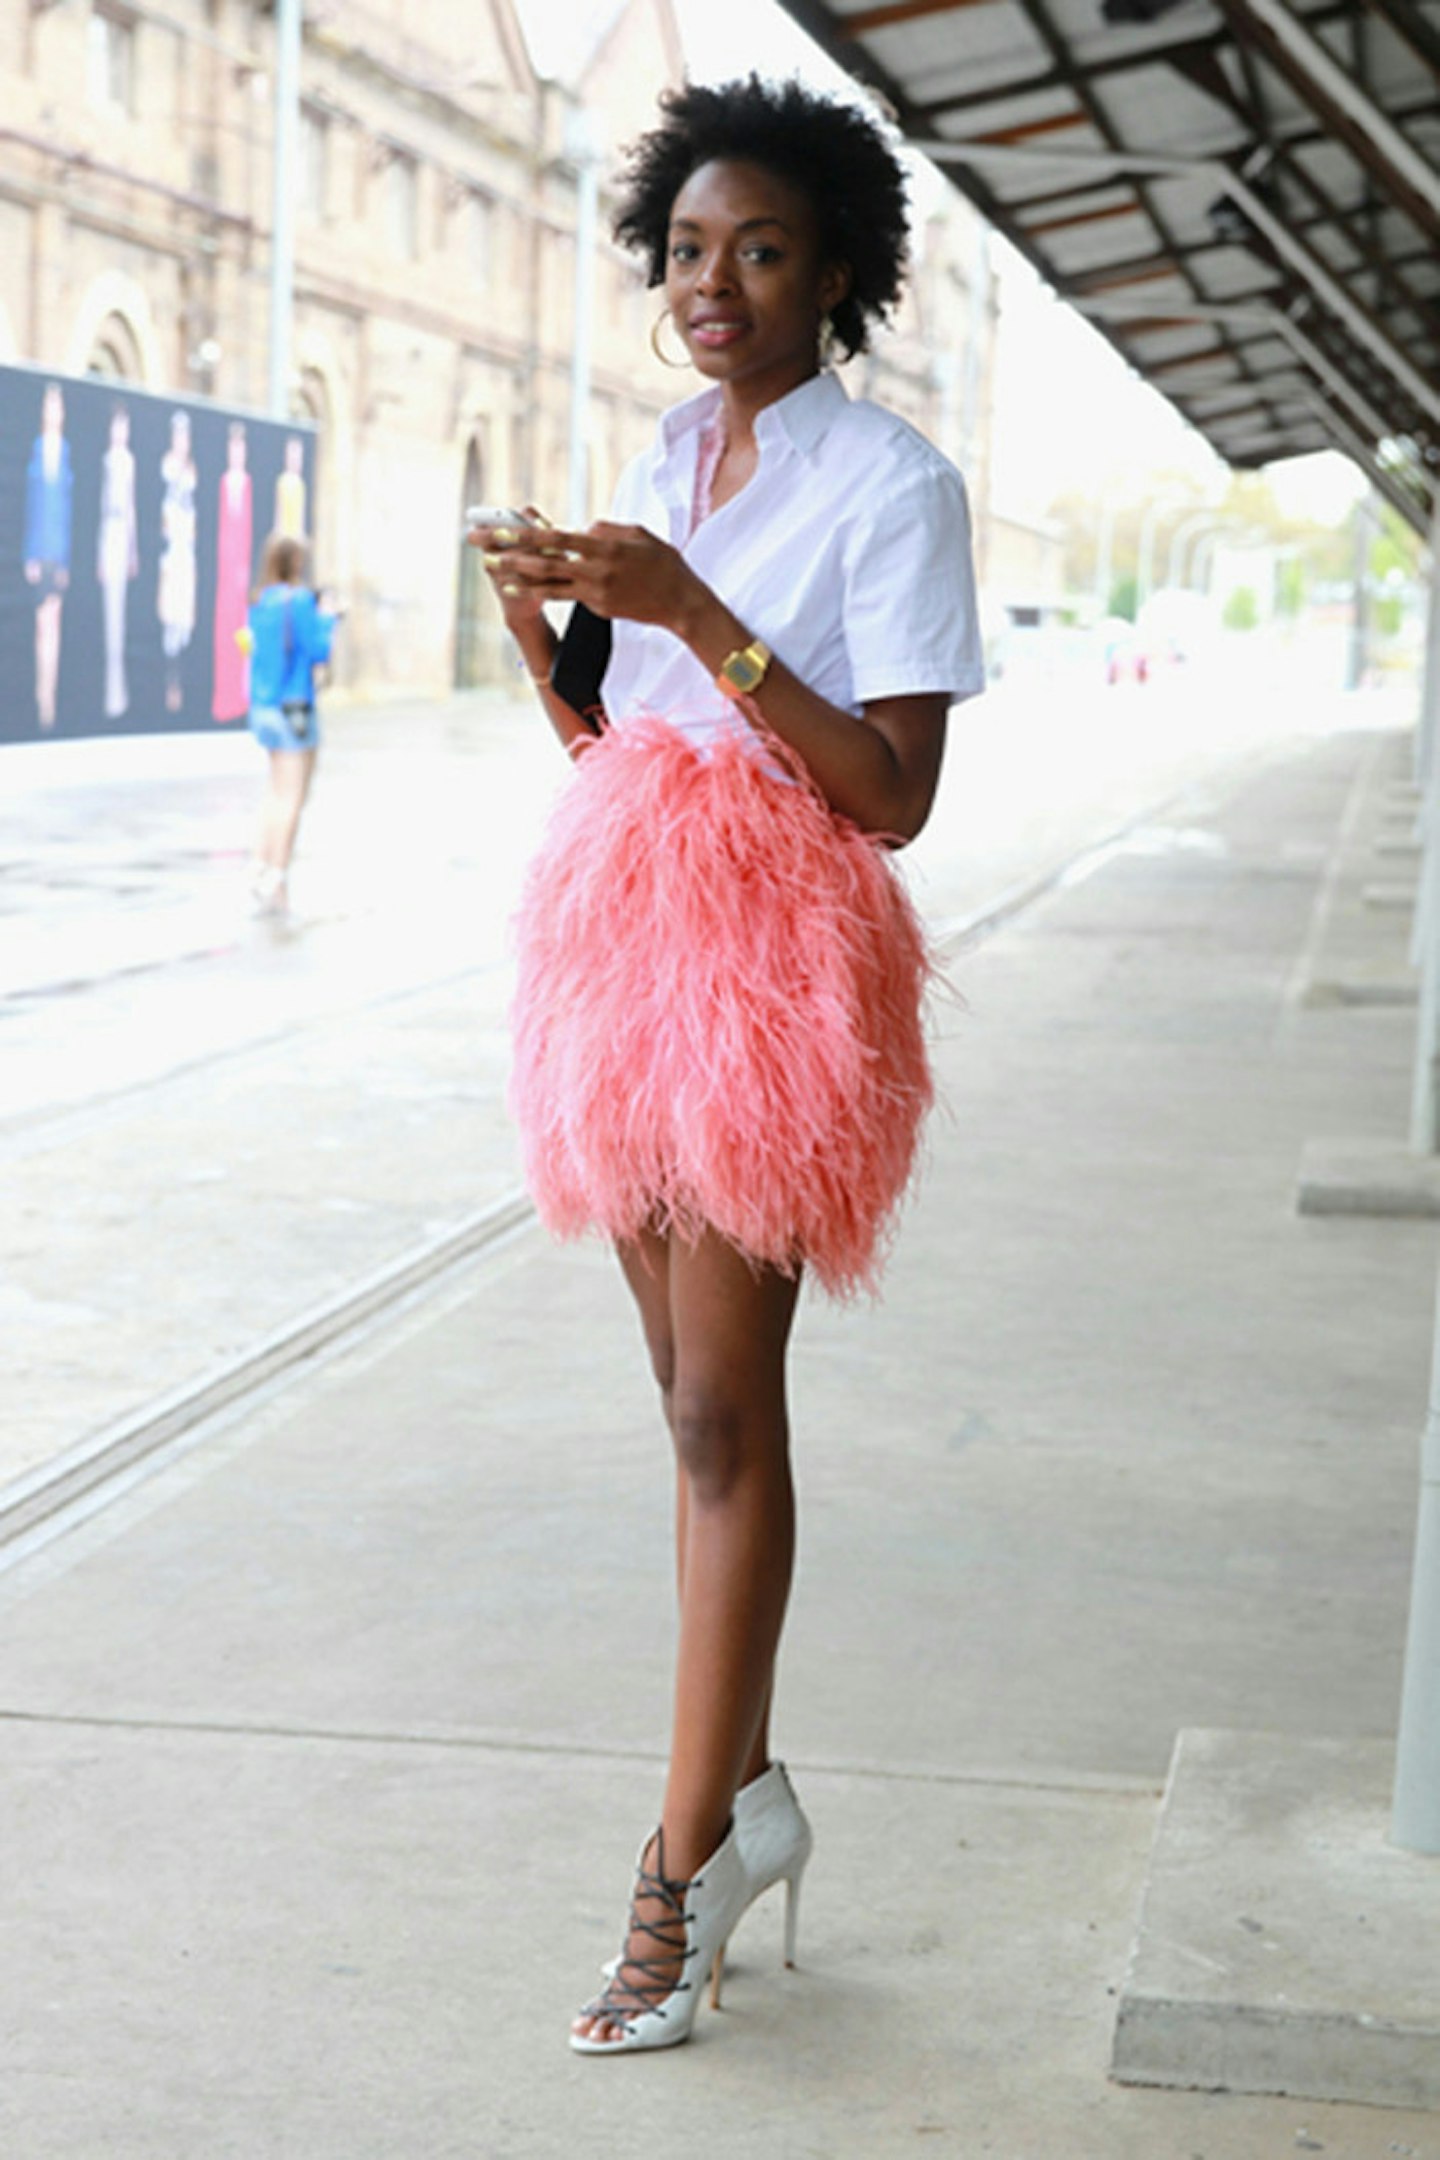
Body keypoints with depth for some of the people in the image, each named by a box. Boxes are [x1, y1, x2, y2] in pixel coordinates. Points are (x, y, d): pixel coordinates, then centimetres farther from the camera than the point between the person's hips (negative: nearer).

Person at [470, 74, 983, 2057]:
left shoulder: (890, 483, -9)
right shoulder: (669, 463, 13)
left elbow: (896, 792, -16)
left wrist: (695, 613, -21)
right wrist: (539, 614, 0)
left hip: (777, 961, -7)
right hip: (638, 939, 7)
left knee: (723, 1403, -7)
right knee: (697, 1396, 11)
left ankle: (689, 1858, 0)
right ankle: (742, 1796, 22)